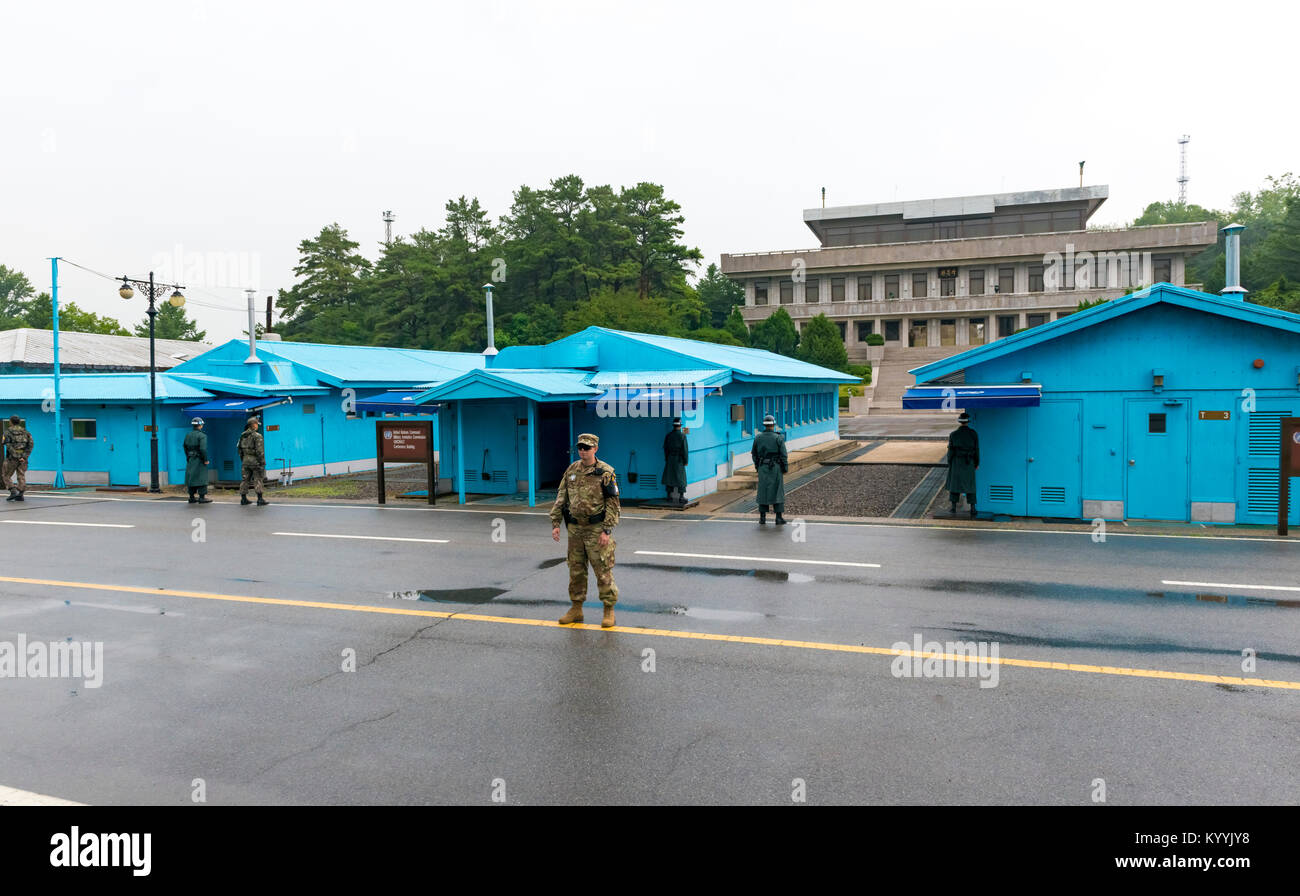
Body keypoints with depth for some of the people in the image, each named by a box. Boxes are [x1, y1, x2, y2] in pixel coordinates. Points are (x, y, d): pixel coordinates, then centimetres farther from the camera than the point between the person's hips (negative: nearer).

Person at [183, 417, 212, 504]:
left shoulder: (188, 435, 10)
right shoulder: (202, 436, -13)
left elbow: (184, 446, 16)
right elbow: (203, 449, -23)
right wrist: (205, 460, -15)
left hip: (190, 460, 7)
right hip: (199, 460, -7)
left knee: (191, 478, 11)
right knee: (201, 478, -4)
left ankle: (192, 497, 15)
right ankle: (202, 497, -6)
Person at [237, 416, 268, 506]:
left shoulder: (243, 436, 10)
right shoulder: (257, 436, -14)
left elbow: (240, 450, 14)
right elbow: (259, 451, -18)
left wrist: (242, 460, 21)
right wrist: (262, 462, -14)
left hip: (245, 461, 7)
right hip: (255, 461, -7)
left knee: (245, 479, 11)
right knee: (258, 480, -2)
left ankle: (243, 499, 14)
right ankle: (260, 500, -3)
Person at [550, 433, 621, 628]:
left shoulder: (605, 472, -8)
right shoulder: (571, 470, 8)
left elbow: (613, 503, -10)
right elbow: (561, 498, 12)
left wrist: (607, 530, -15)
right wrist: (555, 523, 5)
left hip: (596, 529, -5)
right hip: (575, 529, 5)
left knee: (603, 571, -1)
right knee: (576, 570, 12)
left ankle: (609, 610, 10)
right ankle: (576, 609, 23)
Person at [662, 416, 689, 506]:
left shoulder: (668, 436, 1)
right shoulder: (682, 435, -11)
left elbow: (665, 448, 5)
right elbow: (685, 449, -12)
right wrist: (685, 461, -4)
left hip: (670, 459, 3)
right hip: (679, 460, -3)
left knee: (669, 477, 9)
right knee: (681, 478, 3)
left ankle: (670, 497, 9)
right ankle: (681, 497, 1)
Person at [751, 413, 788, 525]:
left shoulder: (757, 438, 2)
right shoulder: (778, 438, -8)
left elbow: (754, 454, 9)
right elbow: (783, 455, -9)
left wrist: (757, 466, 20)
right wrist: (785, 468, -1)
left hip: (762, 468, 3)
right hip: (775, 468, -3)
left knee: (763, 491, 8)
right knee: (777, 491, 2)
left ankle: (762, 518, 8)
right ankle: (779, 518, 1)